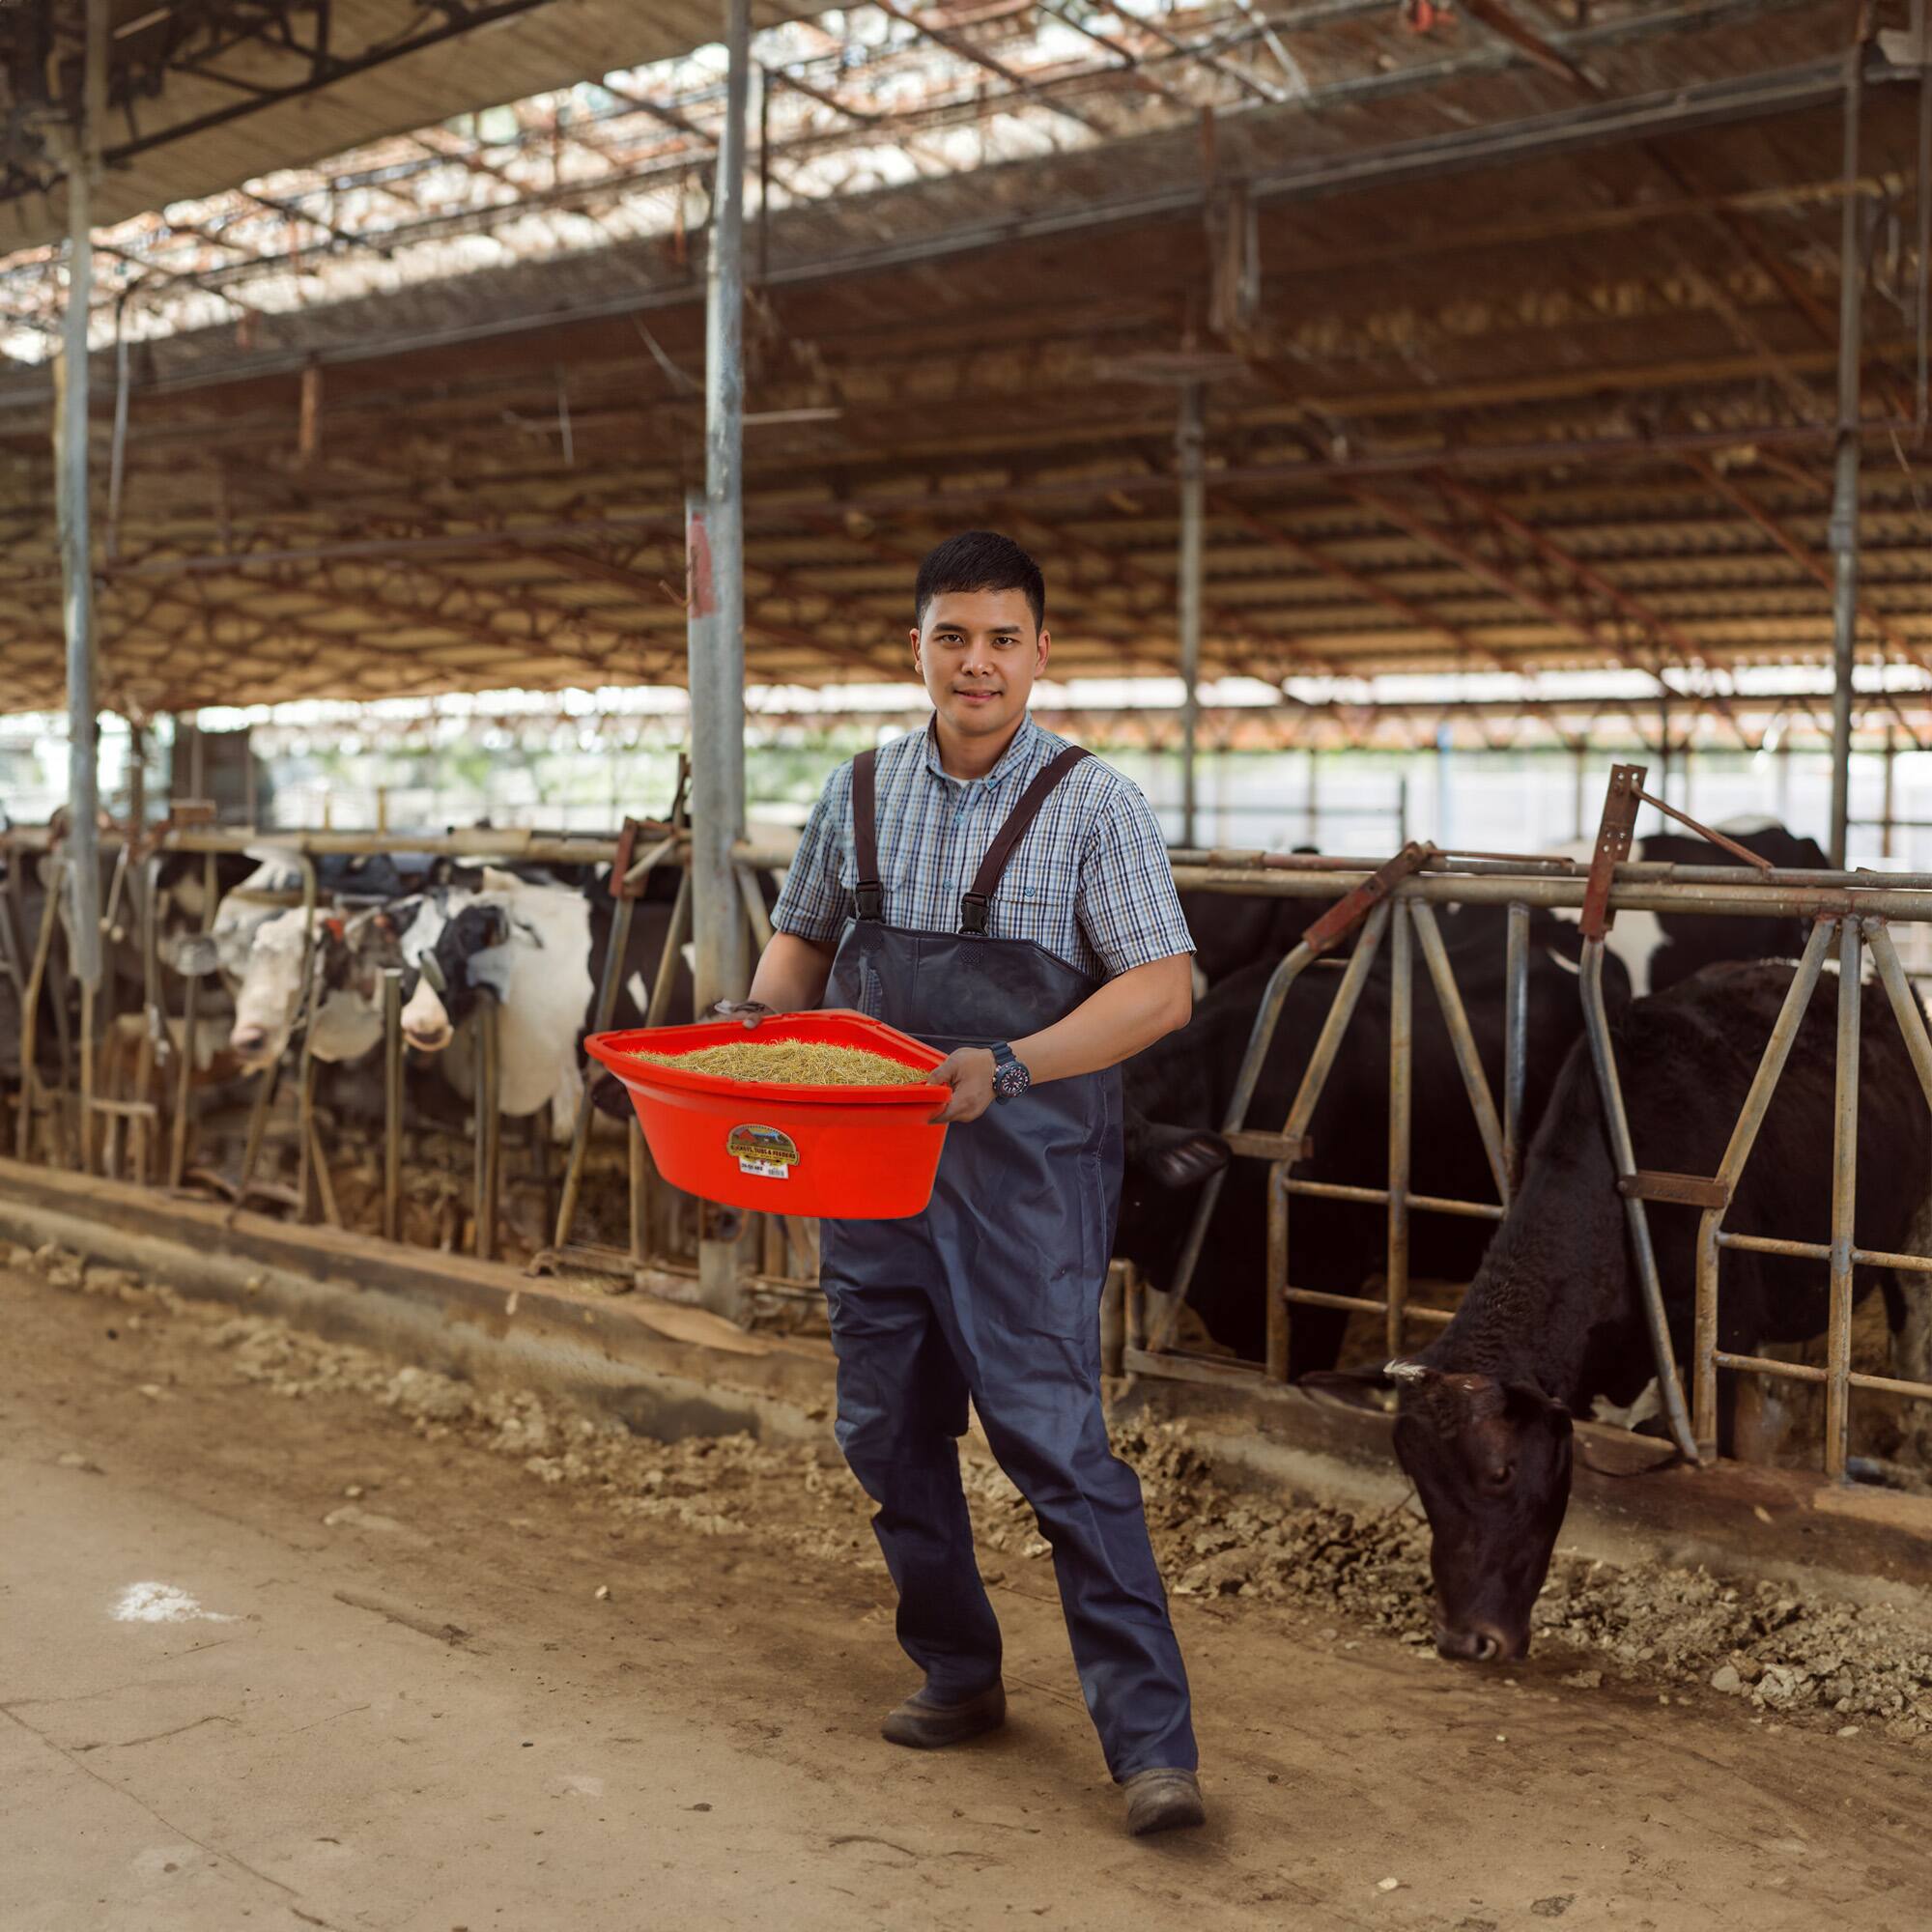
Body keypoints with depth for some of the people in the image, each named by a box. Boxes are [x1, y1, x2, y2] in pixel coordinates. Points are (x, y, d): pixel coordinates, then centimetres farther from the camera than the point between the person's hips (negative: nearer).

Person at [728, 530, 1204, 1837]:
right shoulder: (862, 793, 9)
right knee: (889, 1433, 12)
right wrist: (764, 1018, -1)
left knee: (1057, 1439, -10)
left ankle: (1152, 1742, -5)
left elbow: (1162, 989, -11)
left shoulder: (1092, 803, -5)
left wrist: (1010, 1068, -22)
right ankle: (958, 1677, 30)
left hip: (1025, 1171, -5)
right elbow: (803, 939, 21)